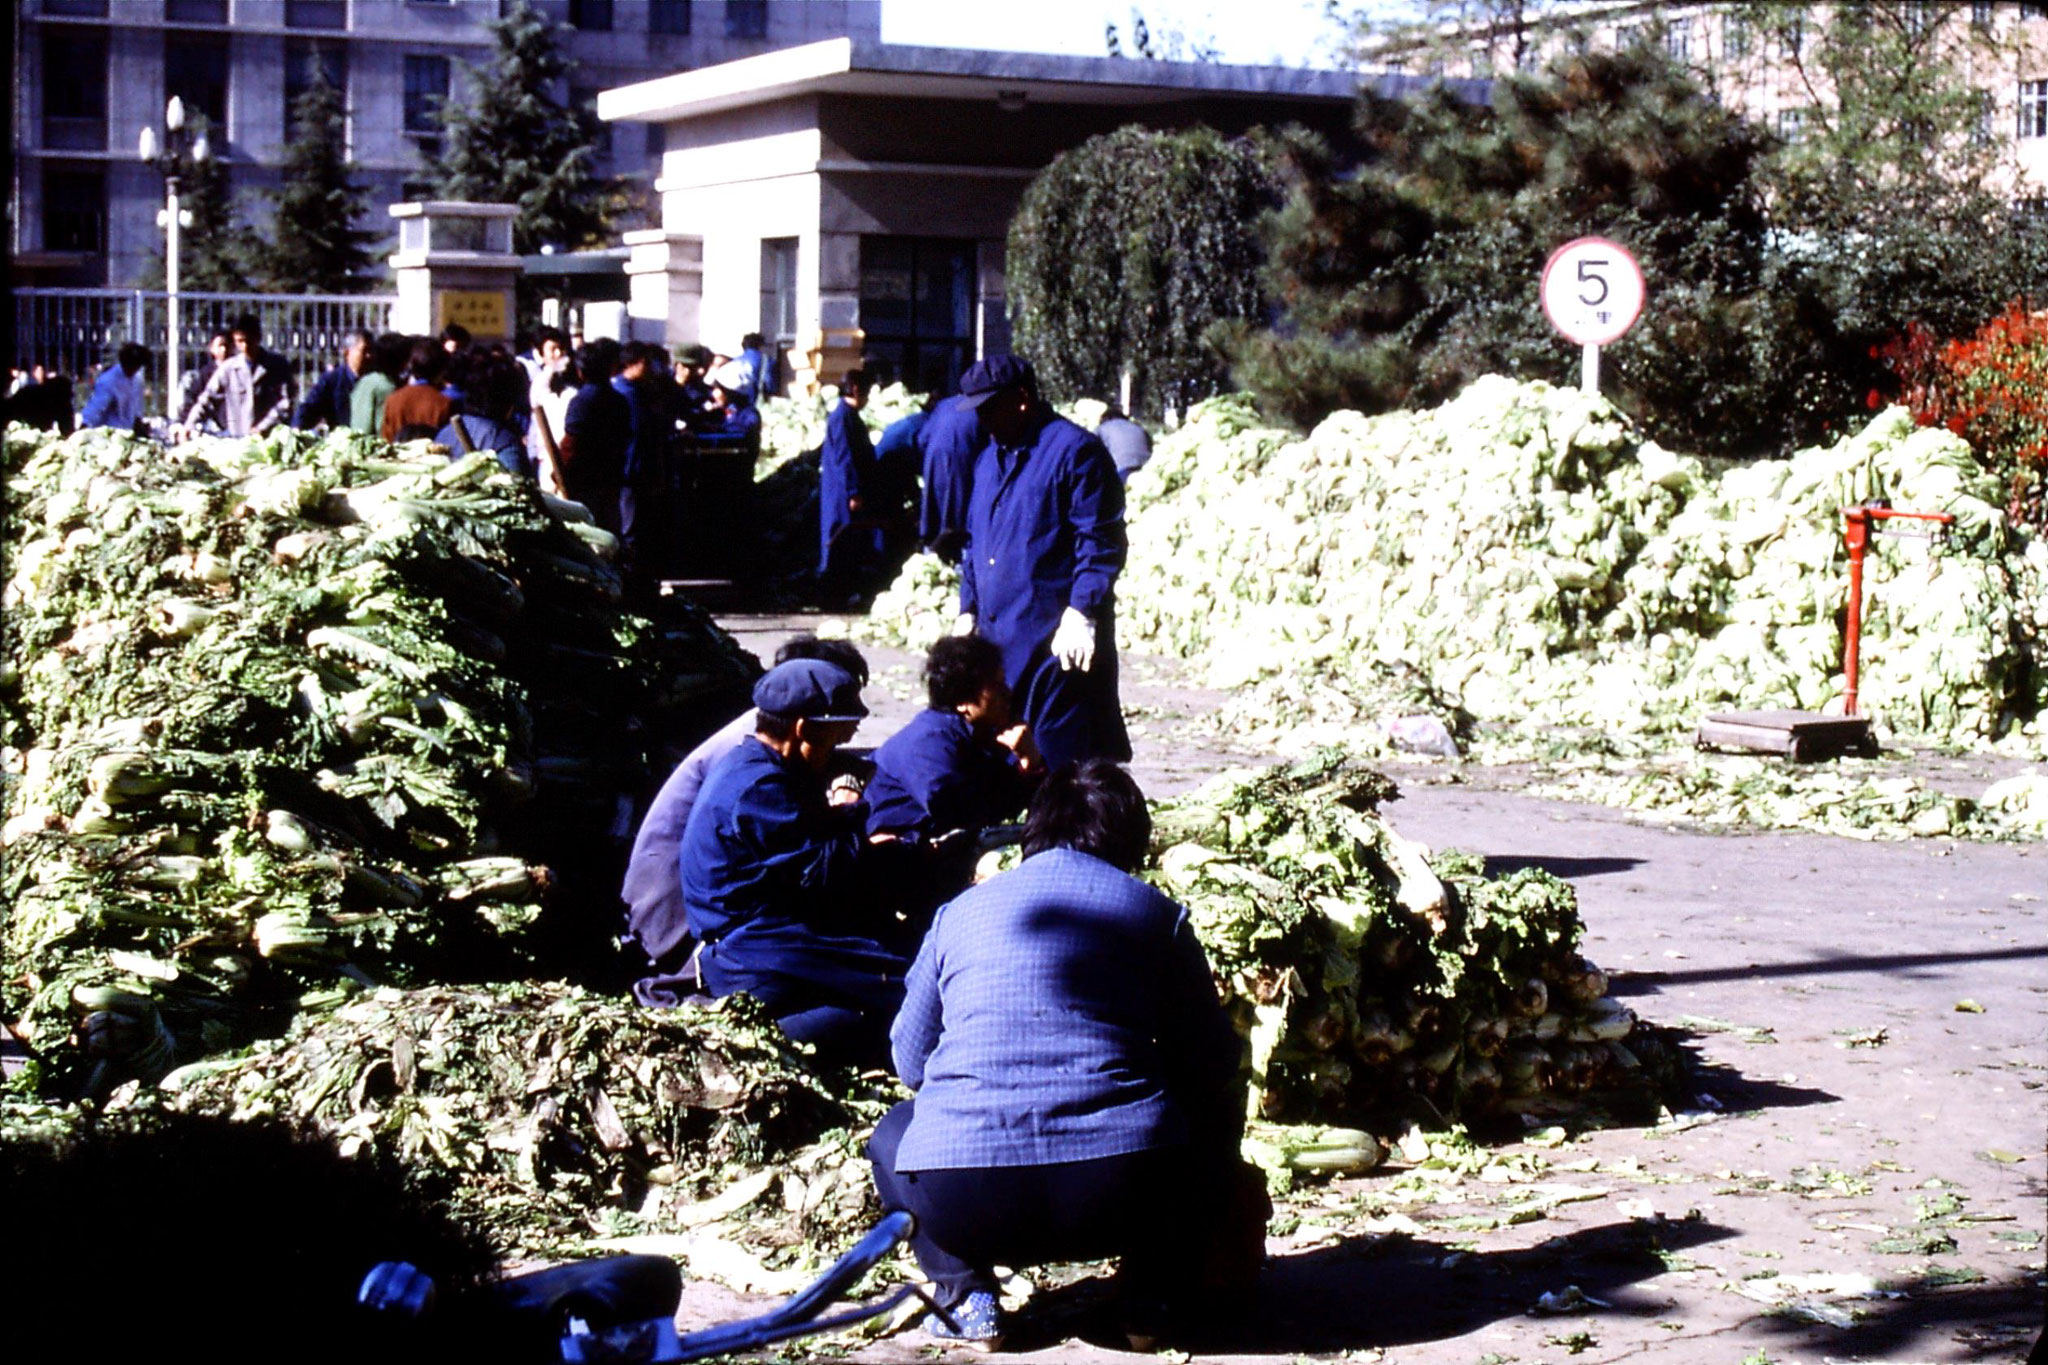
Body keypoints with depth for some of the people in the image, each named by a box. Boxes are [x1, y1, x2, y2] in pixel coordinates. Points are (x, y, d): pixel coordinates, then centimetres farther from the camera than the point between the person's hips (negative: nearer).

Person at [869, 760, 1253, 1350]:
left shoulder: (959, 911, 17)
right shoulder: (1153, 912, 13)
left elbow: (910, 1060, 24)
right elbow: (1213, 1064, 15)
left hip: (962, 1204, 1)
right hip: (1122, 1202, -1)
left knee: (894, 1135, 34)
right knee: (1212, 1121, 31)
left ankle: (966, 1297, 12)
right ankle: (1151, 1300, 13)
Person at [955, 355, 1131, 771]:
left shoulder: (1074, 450, -8)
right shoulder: (989, 458, 18)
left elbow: (1101, 544, -13)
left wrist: (1080, 615, -19)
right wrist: (968, 611, 18)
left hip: (1055, 642, -8)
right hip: (997, 638, 8)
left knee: (1060, 758, -7)